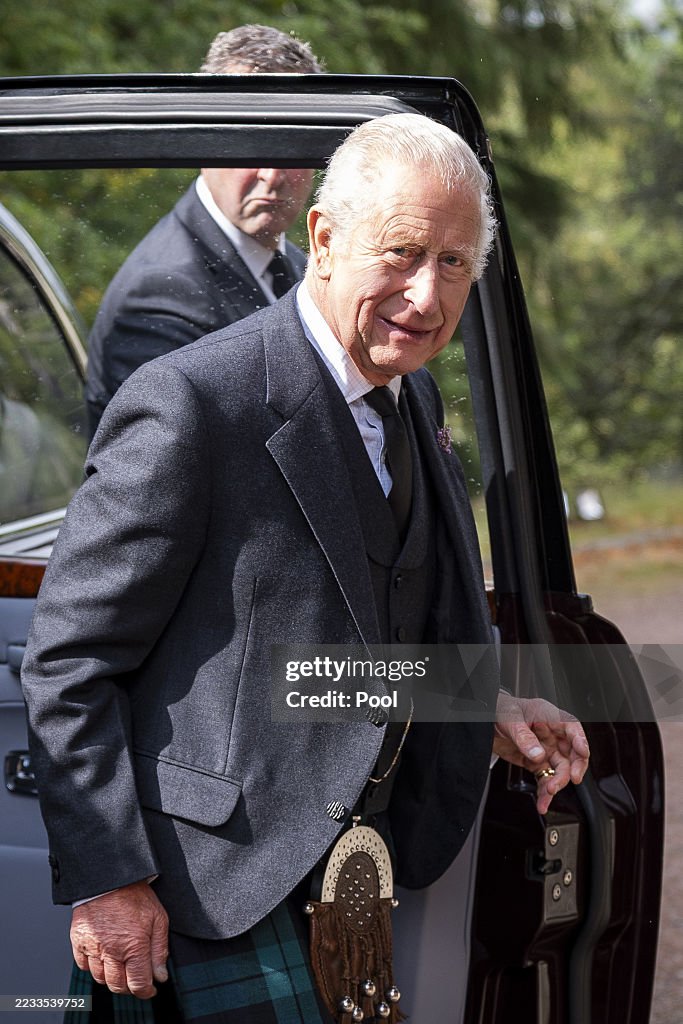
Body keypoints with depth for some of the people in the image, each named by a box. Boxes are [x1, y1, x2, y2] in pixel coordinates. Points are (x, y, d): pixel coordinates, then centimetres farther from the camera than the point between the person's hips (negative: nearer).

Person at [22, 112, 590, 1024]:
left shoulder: (412, 401, 8)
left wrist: (484, 710, 6)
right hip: (232, 874, -8)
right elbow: (68, 659, -16)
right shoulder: (190, 404, -20)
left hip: (363, 852, 8)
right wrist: (104, 878, -19)